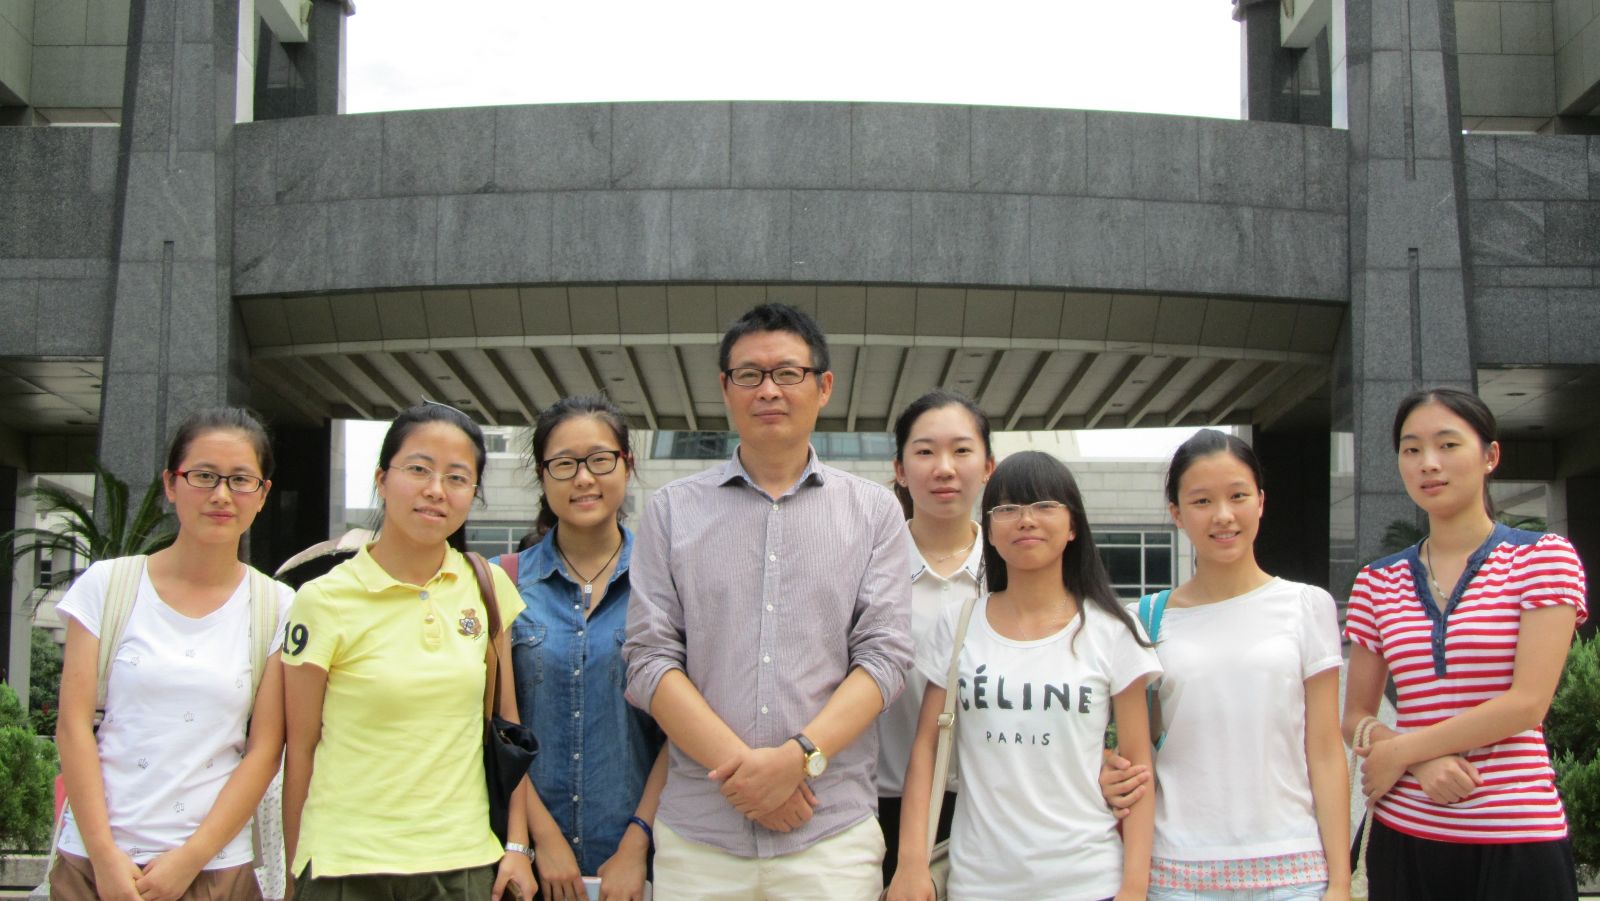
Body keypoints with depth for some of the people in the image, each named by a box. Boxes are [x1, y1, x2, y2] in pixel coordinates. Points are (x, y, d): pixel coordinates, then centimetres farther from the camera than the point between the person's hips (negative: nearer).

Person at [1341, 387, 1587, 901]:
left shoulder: (1544, 557, -1)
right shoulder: (1377, 583, 9)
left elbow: (1528, 703, -10)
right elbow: (1356, 717, 9)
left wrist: (1400, 751, -8)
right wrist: (1424, 761, -11)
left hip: (1516, 840, -3)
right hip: (1404, 831, 3)